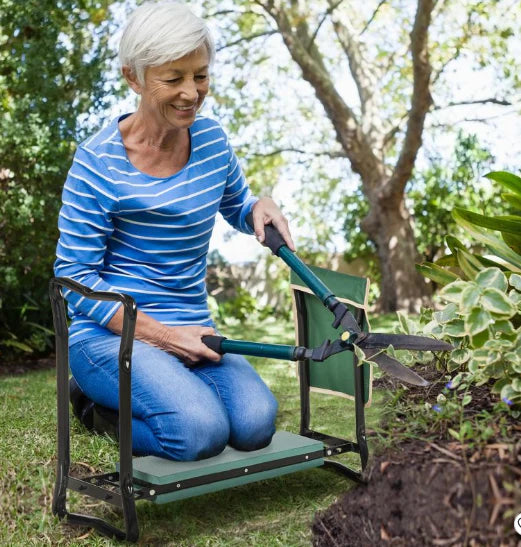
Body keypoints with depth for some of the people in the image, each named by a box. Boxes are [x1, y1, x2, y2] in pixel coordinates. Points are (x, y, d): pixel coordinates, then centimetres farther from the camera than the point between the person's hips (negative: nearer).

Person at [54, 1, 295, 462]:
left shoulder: (211, 139, 3)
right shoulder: (99, 162, -13)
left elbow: (236, 206, 22)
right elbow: (76, 277, -11)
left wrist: (262, 207, -4)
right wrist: (163, 335, -17)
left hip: (192, 331, 6)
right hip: (108, 334, -5)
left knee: (256, 423, -19)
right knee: (201, 432, -28)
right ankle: (100, 406, 4)